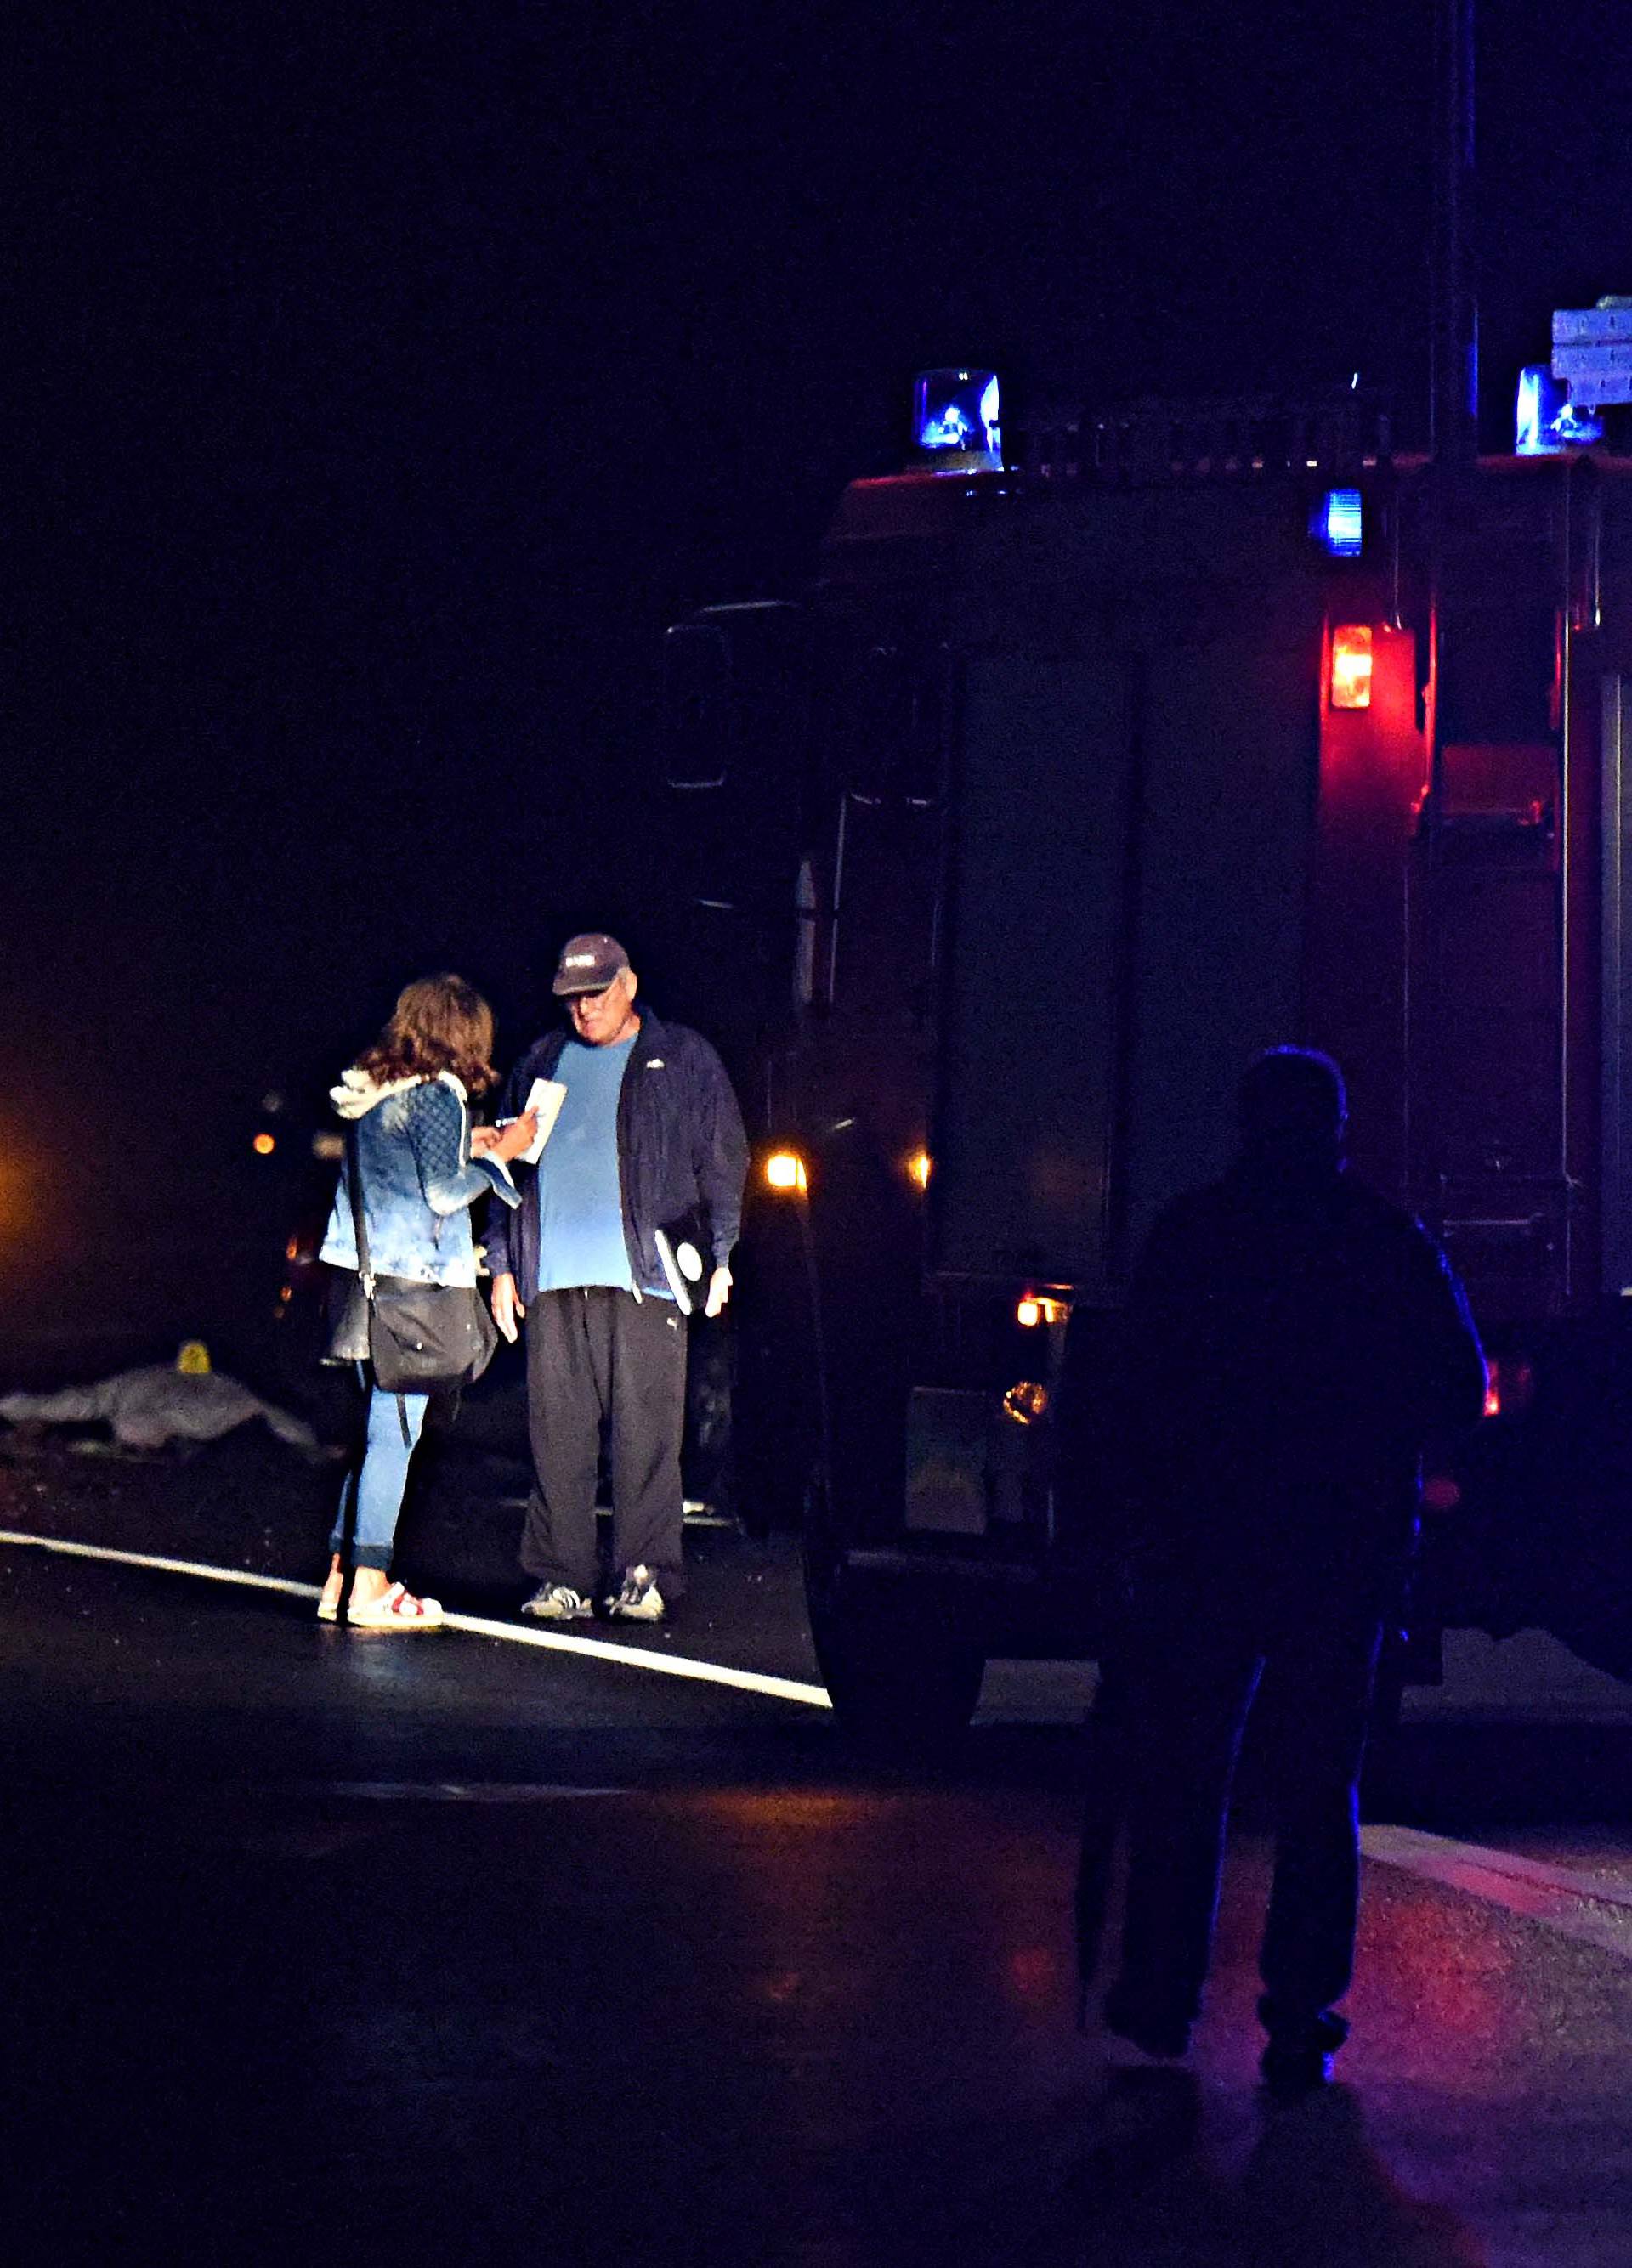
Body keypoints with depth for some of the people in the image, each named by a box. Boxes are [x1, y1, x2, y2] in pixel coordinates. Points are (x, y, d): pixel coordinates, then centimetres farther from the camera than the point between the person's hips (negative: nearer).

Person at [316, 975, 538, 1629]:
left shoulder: (370, 1091, 13)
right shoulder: (436, 1096, -11)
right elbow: (442, 1195, -13)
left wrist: (462, 1151, 23)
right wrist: (499, 1154, -2)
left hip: (361, 1275, 8)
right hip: (409, 1280, -8)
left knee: (374, 1425, 14)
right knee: (397, 1429, -5)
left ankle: (341, 1582, 15)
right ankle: (370, 1588, -4)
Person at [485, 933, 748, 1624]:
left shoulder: (683, 1060, 10)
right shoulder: (541, 1064, 20)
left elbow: (724, 1162, 8)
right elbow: (508, 1165, 22)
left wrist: (719, 1256, -1)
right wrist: (503, 1263, 15)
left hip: (644, 1279, -3)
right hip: (553, 1279, 3)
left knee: (645, 1431, -6)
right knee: (557, 1432, 0)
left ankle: (646, 1574, -2)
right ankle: (562, 1576, 5)